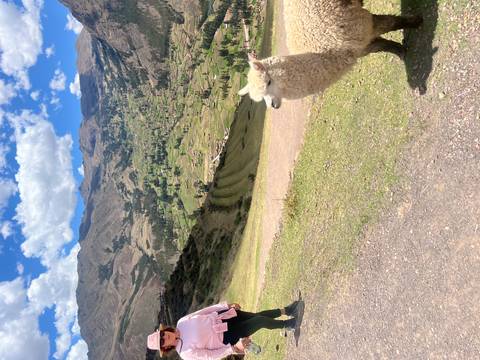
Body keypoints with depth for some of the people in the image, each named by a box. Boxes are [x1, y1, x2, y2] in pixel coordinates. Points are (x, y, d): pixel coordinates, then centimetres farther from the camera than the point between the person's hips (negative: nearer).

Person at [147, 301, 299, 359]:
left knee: (258, 315, 5)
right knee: (262, 321, -9)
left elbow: (203, 311, 1)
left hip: (220, 317, 5)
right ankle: (287, 325, 19)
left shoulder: (181, 322, -7)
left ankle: (286, 310, 29)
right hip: (226, 337, -4)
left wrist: (226, 305, 0)